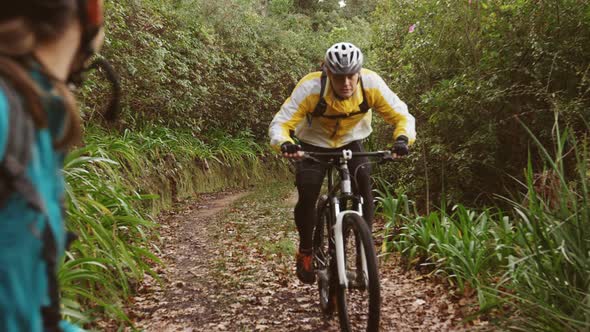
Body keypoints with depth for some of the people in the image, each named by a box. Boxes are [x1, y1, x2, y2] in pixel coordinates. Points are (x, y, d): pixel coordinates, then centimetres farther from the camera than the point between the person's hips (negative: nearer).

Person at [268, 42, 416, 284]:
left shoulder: (371, 84, -28)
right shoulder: (310, 88, -34)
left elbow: (402, 116, -21)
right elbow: (279, 124, -33)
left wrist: (402, 138, -43)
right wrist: (285, 143, -55)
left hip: (351, 143, 2)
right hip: (314, 145, -1)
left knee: (363, 186, -23)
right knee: (307, 196, -20)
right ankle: (305, 251, 6)